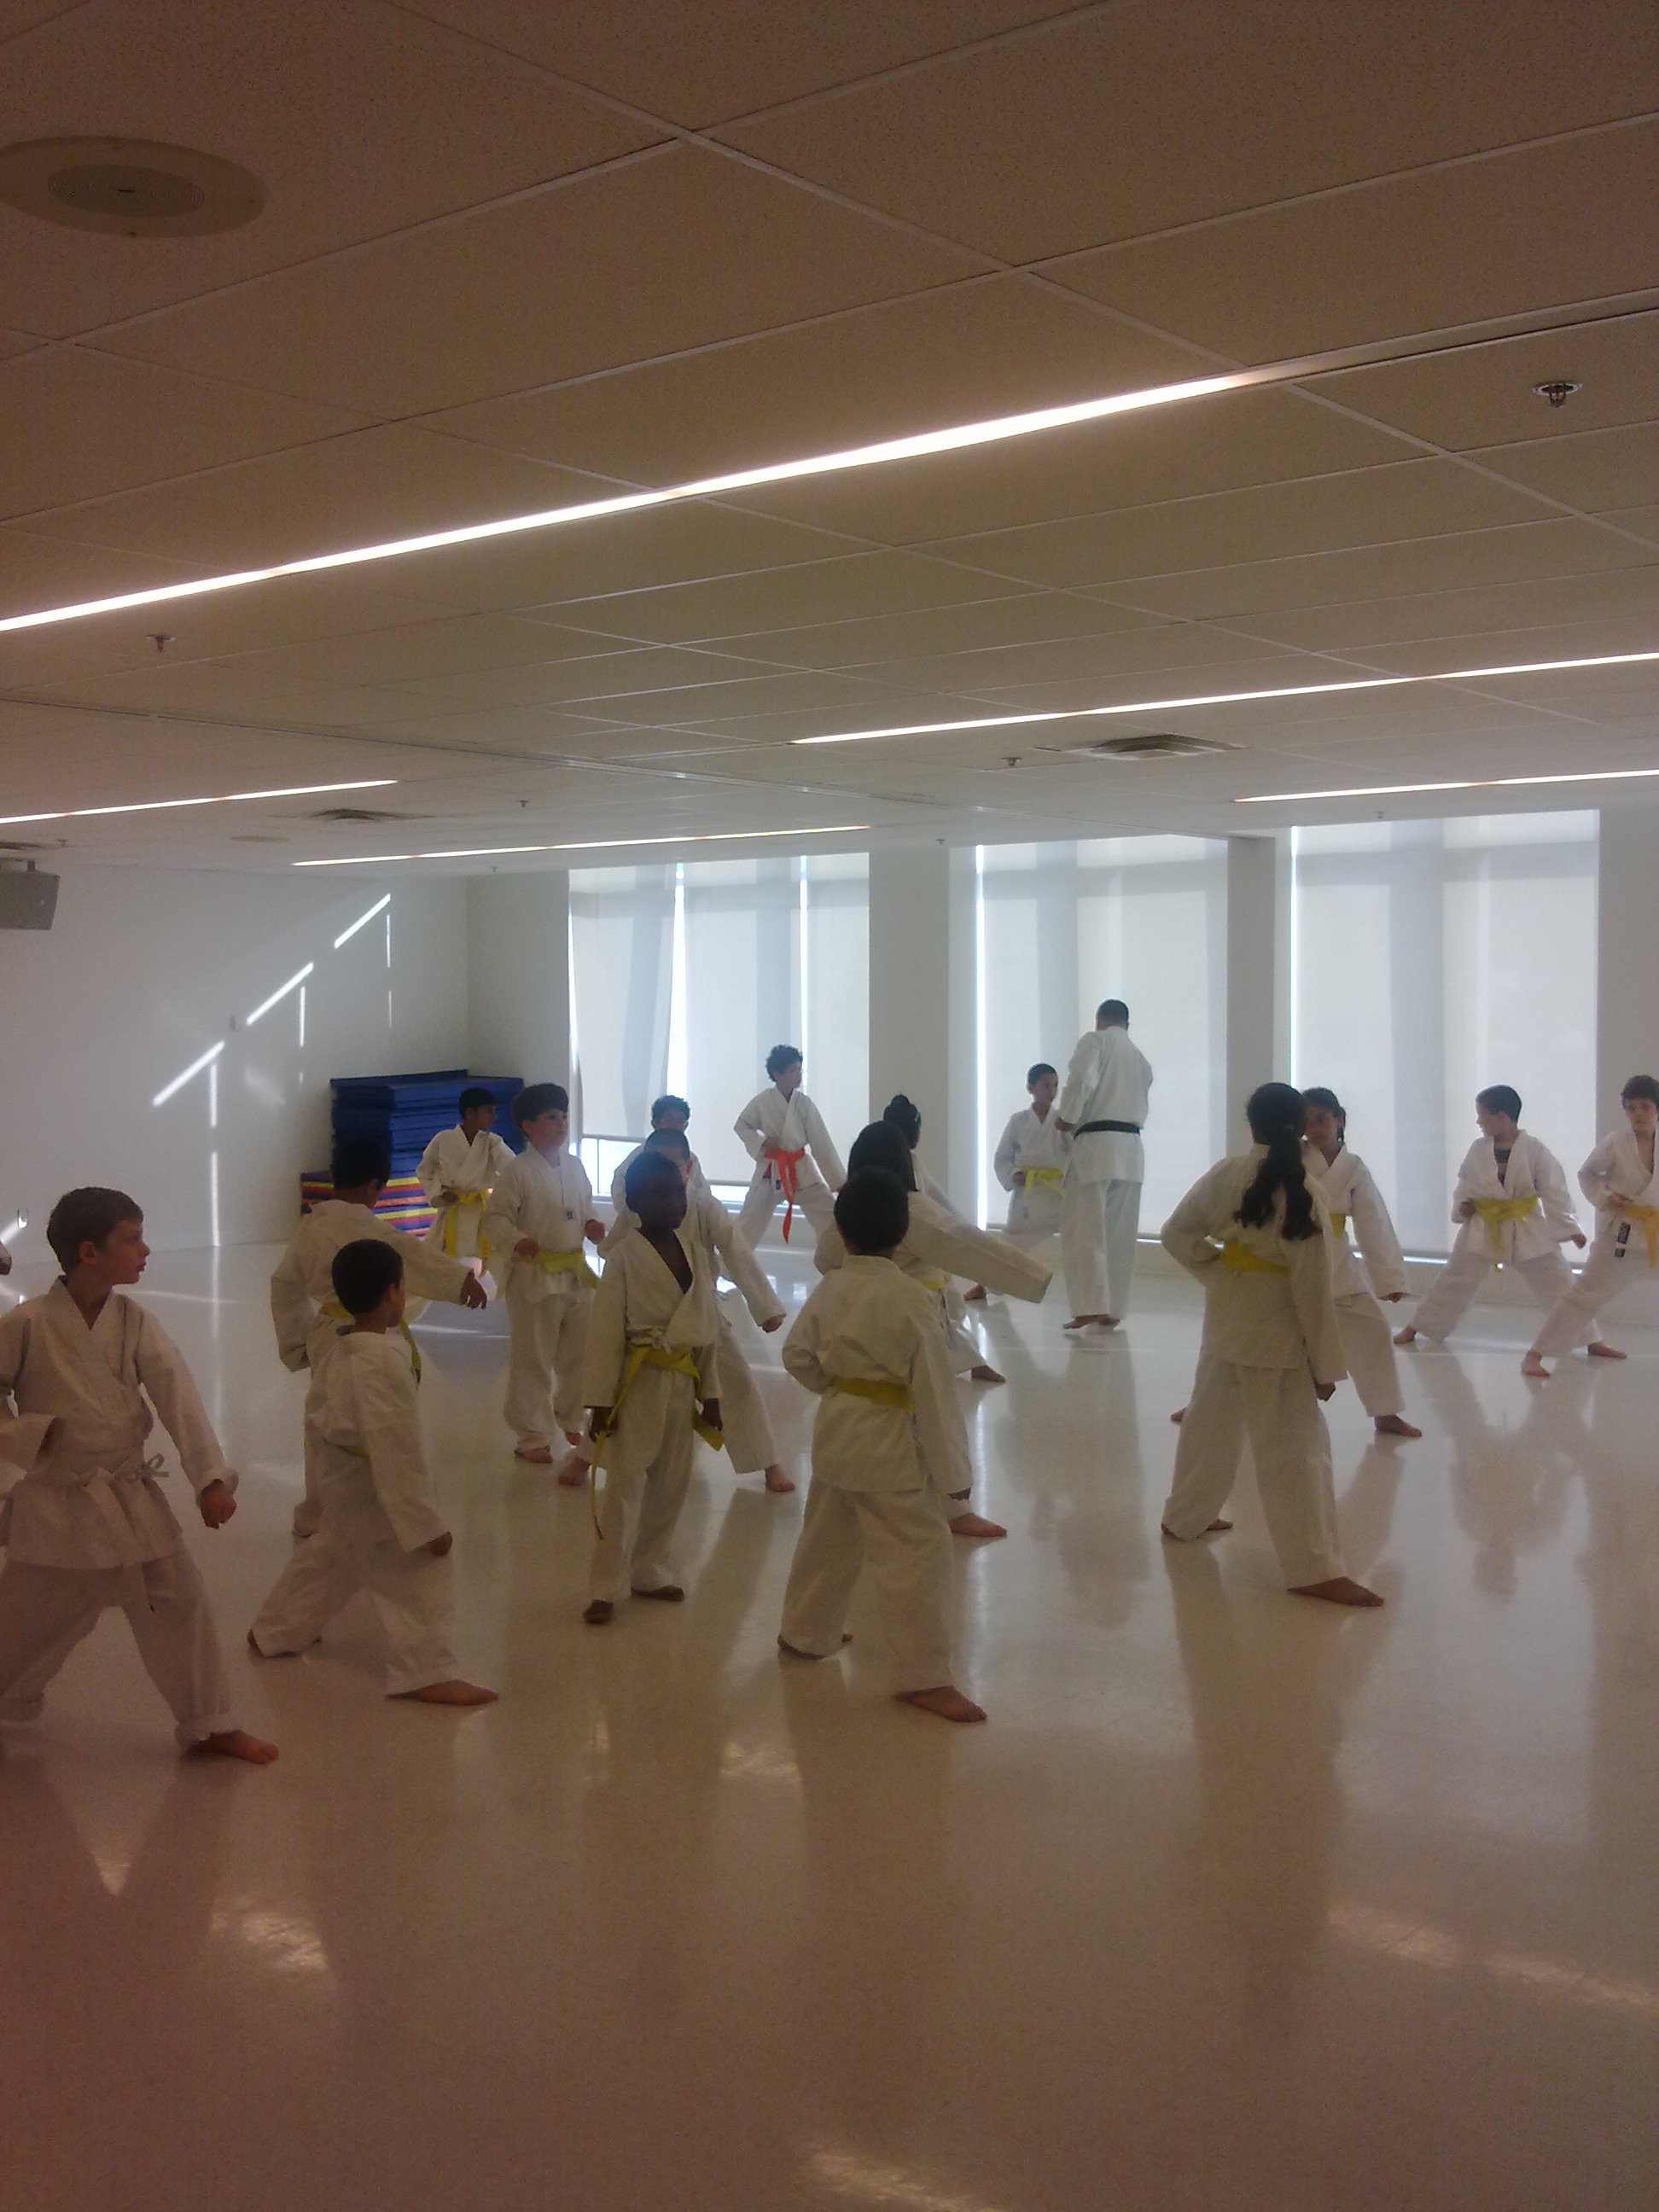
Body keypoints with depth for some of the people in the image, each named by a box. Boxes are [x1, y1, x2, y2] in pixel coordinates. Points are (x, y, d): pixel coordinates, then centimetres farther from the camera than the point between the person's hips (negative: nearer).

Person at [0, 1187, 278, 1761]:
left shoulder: (137, 1325, -3)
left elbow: (180, 1400, -11)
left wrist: (211, 1478, -20)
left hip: (132, 1498, 4)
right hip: (58, 1504, -4)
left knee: (181, 1602, 4)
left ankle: (209, 1725, 18)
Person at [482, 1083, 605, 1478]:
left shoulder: (575, 1167, 7)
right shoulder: (518, 1172, -13)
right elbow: (495, 1218, -12)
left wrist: (590, 1225, 0)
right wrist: (517, 1240, -29)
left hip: (576, 1274, 6)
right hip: (533, 1277, -6)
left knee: (578, 1355, 17)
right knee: (532, 1360, 1)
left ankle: (570, 1420, 37)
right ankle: (531, 1437, 14)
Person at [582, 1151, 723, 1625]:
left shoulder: (695, 1249, 5)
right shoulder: (625, 1256, -12)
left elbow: (707, 1327, 11)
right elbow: (606, 1331, -11)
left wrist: (710, 1393, 12)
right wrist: (601, 1401, -12)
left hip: (684, 1381, 6)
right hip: (639, 1383, -6)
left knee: (670, 1485, 13)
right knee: (625, 1486, -3)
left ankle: (650, 1572, 29)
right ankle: (605, 1590, 5)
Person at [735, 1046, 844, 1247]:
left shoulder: (804, 1103, -7)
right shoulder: (762, 1102, -11)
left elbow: (822, 1143, -7)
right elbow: (741, 1125, 5)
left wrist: (839, 1181, -8)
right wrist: (761, 1142, -15)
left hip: (803, 1172, 1)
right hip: (770, 1172, -1)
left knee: (831, 1219, -5)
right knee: (749, 1222, 8)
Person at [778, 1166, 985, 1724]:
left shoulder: (830, 1289, 1)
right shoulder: (908, 1298, -18)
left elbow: (797, 1354, 9)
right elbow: (930, 1385, -16)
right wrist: (945, 1463, -9)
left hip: (834, 1428, 8)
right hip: (888, 1441, -8)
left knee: (827, 1535, 24)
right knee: (917, 1552, -3)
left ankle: (805, 1632, 41)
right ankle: (924, 1675, -1)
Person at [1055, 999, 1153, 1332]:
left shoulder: (1094, 1041, 0)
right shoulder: (1140, 1058, 21)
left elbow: (1082, 1080, -16)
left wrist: (1066, 1118, -4)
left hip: (1097, 1143, -7)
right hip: (1132, 1150, 7)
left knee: (1083, 1231, -6)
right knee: (1120, 1235, 10)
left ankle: (1092, 1307, -14)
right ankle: (1113, 1310, 12)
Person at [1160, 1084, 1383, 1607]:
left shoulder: (1226, 1175, -4)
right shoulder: (1303, 1193, -16)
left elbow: (1177, 1234, 2)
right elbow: (1313, 1286, -14)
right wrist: (1324, 1363, -8)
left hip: (1225, 1317, 6)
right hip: (1274, 1329, -6)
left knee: (1211, 1419, 23)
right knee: (1296, 1446, -5)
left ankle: (1185, 1519, 40)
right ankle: (1315, 1569, -7)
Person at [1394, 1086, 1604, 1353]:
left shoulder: (1534, 1150, -13)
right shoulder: (1478, 1149, -3)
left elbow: (1554, 1191, -12)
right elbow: (1464, 1184, 10)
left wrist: (1570, 1228, -15)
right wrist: (1461, 1205, -9)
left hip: (1528, 1229, -2)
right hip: (1482, 1228, 2)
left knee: (1559, 1284, 1)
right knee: (1453, 1281, 8)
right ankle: (1415, 1328, 20)